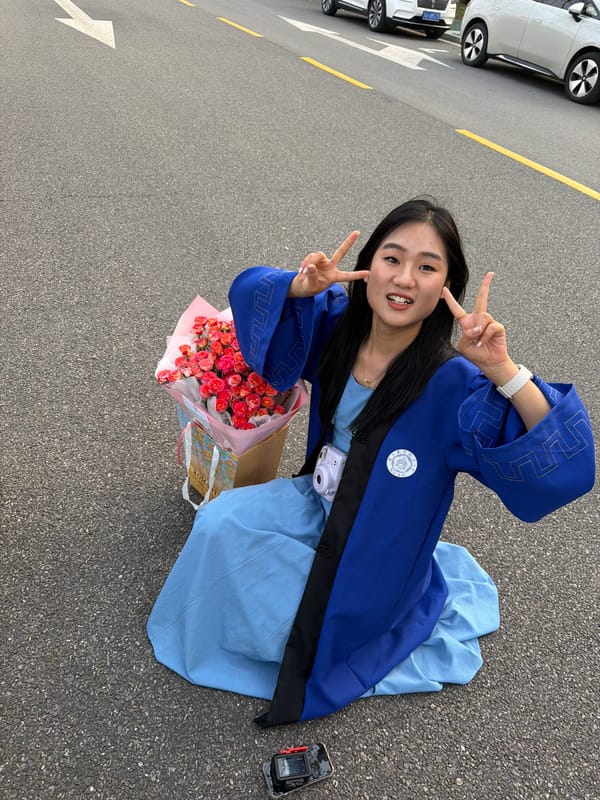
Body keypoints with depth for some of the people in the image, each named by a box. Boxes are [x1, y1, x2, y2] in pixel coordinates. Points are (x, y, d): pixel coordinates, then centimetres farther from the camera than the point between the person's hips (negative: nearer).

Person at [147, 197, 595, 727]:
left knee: (276, 627, -5)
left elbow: (567, 464, -37)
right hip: (318, 505, 5)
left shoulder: (452, 383, -31)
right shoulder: (338, 325, -15)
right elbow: (250, 291, -3)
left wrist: (502, 371, -50)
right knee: (220, 522, 1)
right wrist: (300, 286, -25)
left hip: (372, 557, -5)